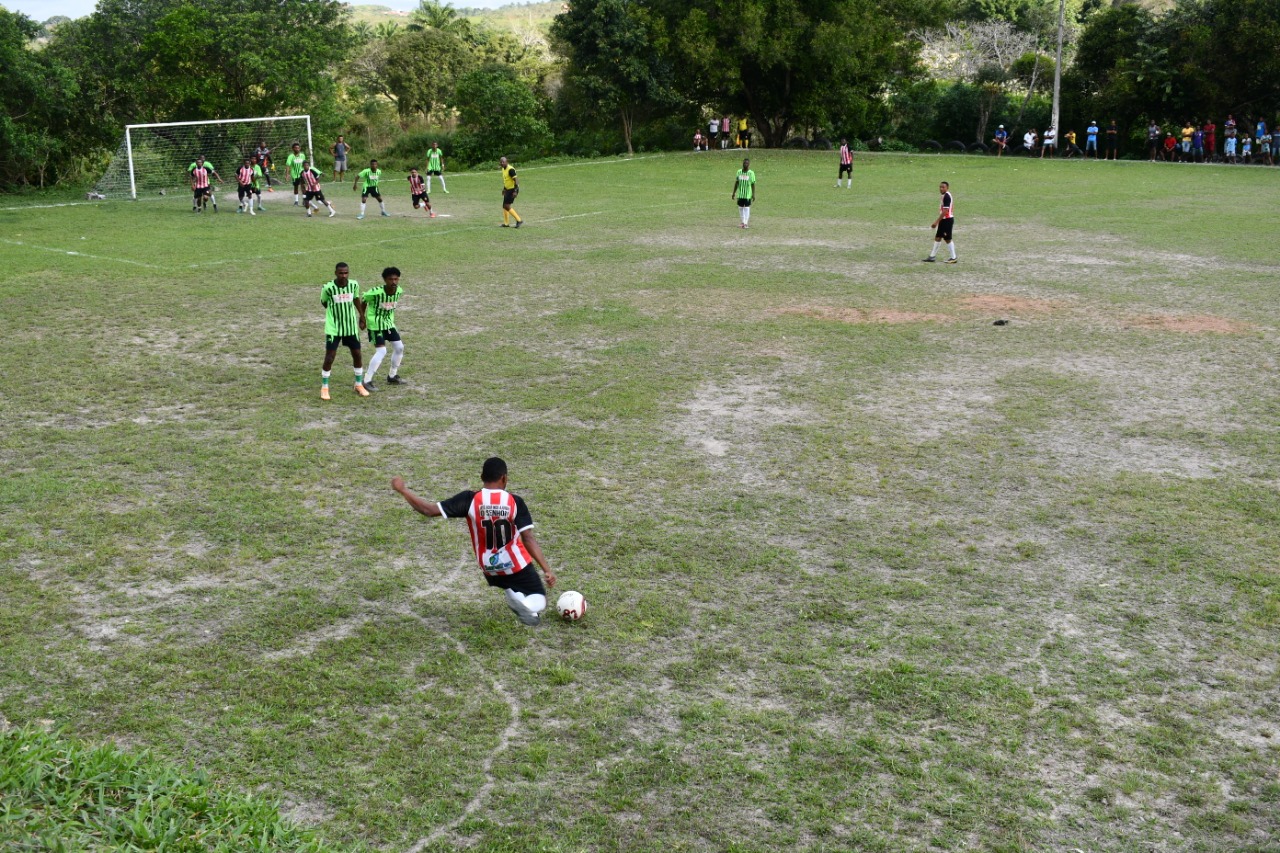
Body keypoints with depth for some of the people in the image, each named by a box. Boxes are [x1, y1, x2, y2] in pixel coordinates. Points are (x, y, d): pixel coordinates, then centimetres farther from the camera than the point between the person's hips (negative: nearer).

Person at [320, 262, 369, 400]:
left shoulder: (354, 284, -8)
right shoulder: (328, 288, -17)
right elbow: (324, 302, 2)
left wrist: (362, 317, 17)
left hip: (351, 327, 3)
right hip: (333, 328, -3)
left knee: (357, 354, 8)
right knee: (329, 357, -5)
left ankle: (359, 385, 25)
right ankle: (324, 387, 10)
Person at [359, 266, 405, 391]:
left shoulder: (399, 291, -9)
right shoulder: (376, 292, -28)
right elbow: (363, 301, -11)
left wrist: (390, 319, 15)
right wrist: (363, 318, -5)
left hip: (389, 323, 7)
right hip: (375, 324, -7)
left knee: (399, 347, 10)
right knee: (381, 351, -15)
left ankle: (392, 376, 29)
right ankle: (367, 381, -8)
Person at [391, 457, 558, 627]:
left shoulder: (469, 499, -16)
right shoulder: (515, 502, -16)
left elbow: (430, 510, -16)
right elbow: (528, 539, -19)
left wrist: (402, 490, -5)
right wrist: (547, 569, -15)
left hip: (489, 567, 3)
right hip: (516, 565, -3)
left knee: (510, 585, 36)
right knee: (538, 603, 10)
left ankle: (513, 595, 1)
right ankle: (527, 606, -25)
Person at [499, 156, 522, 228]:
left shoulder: (510, 170, -20)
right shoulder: (503, 169, 9)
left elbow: (515, 180, -21)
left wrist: (515, 191, -25)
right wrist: (504, 189, 23)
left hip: (512, 190, -9)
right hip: (508, 189, 9)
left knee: (507, 206, -11)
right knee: (504, 206, 11)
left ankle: (519, 220, -5)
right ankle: (506, 223, 19)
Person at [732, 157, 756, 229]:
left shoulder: (751, 173, -6)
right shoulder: (739, 172, 3)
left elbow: (753, 184, -4)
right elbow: (736, 183, 10)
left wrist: (753, 194, -8)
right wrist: (734, 193, 9)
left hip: (748, 194, -4)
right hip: (740, 194, 4)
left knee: (747, 208, -5)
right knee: (740, 208, 9)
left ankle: (745, 223, -3)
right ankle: (743, 222, 22)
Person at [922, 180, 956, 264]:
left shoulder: (946, 196, -20)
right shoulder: (946, 195, 10)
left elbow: (945, 211, -25)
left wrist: (936, 221, -24)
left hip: (947, 220, -10)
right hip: (944, 220, 10)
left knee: (948, 239, -1)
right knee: (937, 237, 12)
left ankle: (953, 258, 8)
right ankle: (932, 256, 18)